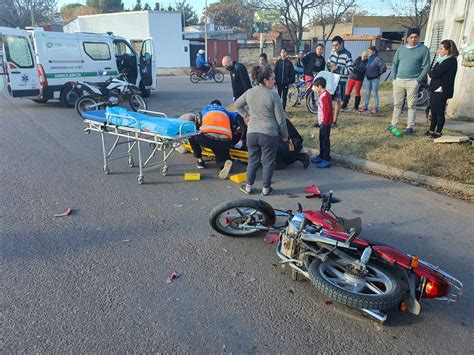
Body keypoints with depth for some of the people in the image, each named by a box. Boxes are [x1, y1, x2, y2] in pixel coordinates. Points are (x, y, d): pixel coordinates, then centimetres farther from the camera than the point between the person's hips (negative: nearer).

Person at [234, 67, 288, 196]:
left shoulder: (250, 92, 2)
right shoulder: (273, 95, -13)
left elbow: (237, 105, 18)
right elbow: (280, 118, -8)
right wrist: (285, 135, 3)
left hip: (251, 132, 5)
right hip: (269, 134, -4)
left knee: (253, 160, 18)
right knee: (268, 162, 10)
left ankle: (248, 187, 25)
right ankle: (266, 189, 21)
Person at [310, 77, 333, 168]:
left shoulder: (325, 96, -20)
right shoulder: (323, 94, 11)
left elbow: (327, 111, -23)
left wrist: (325, 122, -19)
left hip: (325, 123, -10)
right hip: (322, 122, 10)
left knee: (325, 140, -5)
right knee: (322, 139, 18)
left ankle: (327, 160, 1)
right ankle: (321, 156, 30)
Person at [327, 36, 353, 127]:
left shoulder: (347, 54, -11)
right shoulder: (333, 52, 6)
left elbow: (350, 69, -15)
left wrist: (337, 68, -22)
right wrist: (329, 65, -3)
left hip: (340, 81, -5)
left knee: (337, 101, 3)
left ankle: (334, 122, 13)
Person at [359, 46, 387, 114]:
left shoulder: (377, 59, -14)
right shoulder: (369, 59, 9)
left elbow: (384, 67, -17)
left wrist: (378, 73, -9)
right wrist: (367, 73, 11)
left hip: (375, 79, -7)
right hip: (368, 78, 7)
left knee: (375, 94, 2)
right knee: (367, 93, 11)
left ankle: (375, 107, 10)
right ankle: (365, 106, 19)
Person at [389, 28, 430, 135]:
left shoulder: (423, 49, 0)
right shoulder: (401, 49, 11)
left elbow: (426, 66, -2)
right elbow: (394, 64, 16)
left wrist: (418, 80, -9)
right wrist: (394, 78, 5)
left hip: (412, 82, -3)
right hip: (398, 81, 3)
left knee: (411, 105, -1)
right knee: (397, 104, 9)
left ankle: (410, 127, 4)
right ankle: (393, 124, 16)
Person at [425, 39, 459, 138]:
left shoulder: (450, 61, -15)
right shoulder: (443, 60, 17)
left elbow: (434, 74, -19)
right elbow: (433, 73, 15)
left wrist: (431, 72, 0)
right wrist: (432, 72, -4)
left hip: (441, 91, -10)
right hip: (435, 90, 10)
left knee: (439, 112, -1)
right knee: (434, 112, 15)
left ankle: (438, 132, 8)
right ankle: (431, 131, 25)